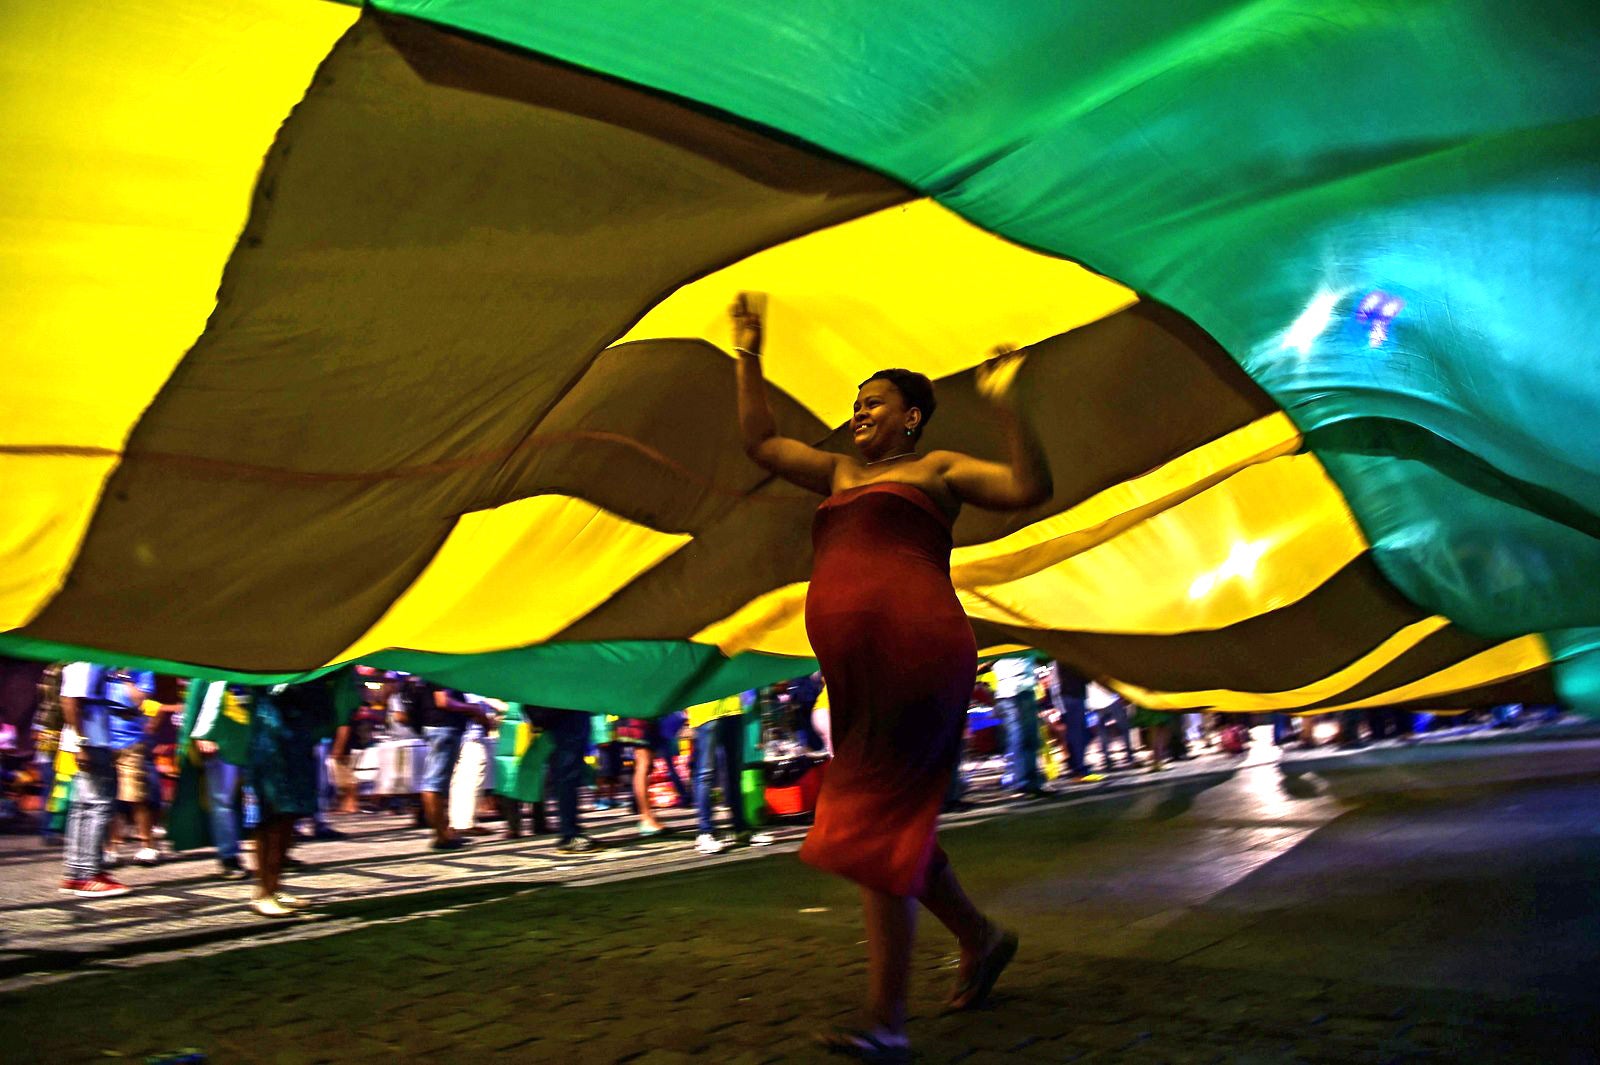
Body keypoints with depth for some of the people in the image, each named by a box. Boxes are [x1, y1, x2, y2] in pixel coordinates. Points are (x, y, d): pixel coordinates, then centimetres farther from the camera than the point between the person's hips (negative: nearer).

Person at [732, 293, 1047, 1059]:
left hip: (915, 653, -8)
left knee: (872, 830, -13)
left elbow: (1030, 488, -3)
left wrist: (1006, 406, -12)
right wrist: (749, 361, 25)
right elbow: (760, 442, 29)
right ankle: (981, 938, 34)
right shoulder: (842, 473, 26)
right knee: (892, 829, 14)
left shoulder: (936, 469, 9)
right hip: (858, 678, 8)